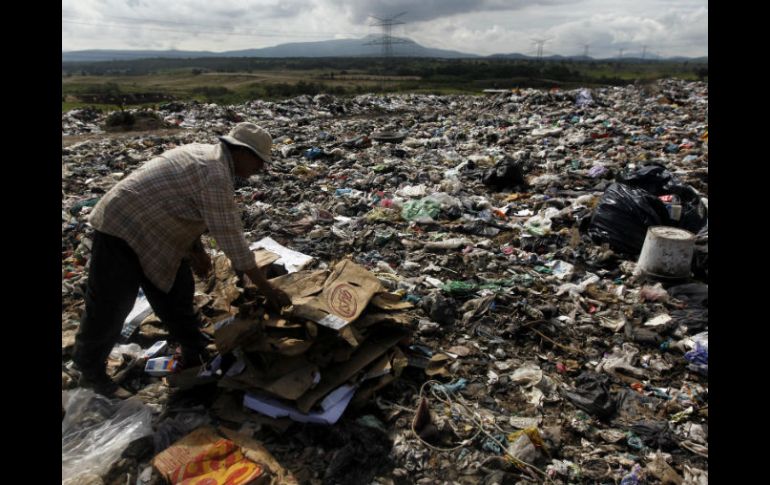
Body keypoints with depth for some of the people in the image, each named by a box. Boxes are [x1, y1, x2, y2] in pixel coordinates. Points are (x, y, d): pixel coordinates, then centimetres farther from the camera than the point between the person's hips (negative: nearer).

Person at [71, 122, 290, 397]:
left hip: (152, 231, 10)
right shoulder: (215, 175, -27)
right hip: (123, 230, -10)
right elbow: (231, 238, -28)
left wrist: (196, 250, 7)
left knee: (177, 298, 14)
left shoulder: (206, 155, 4)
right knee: (110, 310, 4)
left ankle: (196, 357, 28)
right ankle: (90, 373, 25)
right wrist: (268, 291, -22)